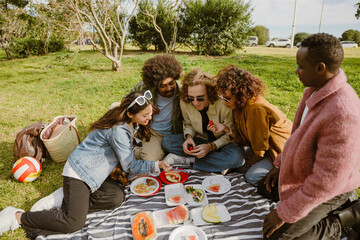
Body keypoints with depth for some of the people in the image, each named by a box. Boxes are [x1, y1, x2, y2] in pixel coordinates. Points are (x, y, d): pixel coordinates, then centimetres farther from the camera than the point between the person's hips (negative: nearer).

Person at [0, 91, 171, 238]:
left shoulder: (131, 124, 1)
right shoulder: (118, 130, -28)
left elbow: (126, 157, 16)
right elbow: (129, 165, -20)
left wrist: (129, 171, 8)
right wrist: (157, 165, -19)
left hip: (93, 171, 9)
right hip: (79, 172, -9)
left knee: (117, 197, -11)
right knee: (74, 223, -15)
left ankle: (72, 201, 0)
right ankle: (18, 216, 1)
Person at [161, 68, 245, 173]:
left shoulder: (222, 104, -26)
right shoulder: (184, 102, -15)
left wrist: (211, 146, -27)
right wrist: (188, 137, -17)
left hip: (220, 143, -3)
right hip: (200, 139, 4)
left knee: (236, 156, -37)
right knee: (166, 142, -19)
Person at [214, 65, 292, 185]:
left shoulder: (255, 109, -32)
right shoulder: (240, 105, -5)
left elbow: (260, 147, -21)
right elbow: (244, 139, -4)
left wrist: (255, 159, -4)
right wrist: (226, 129, -17)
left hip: (283, 150, -9)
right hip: (268, 147, 9)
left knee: (252, 176, -13)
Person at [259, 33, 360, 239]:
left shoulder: (343, 115, -38)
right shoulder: (316, 90, -8)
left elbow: (326, 181, -33)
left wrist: (285, 213, -24)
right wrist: (280, 164, 11)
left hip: (326, 190, -8)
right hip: (303, 172, 9)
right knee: (265, 188, 22)